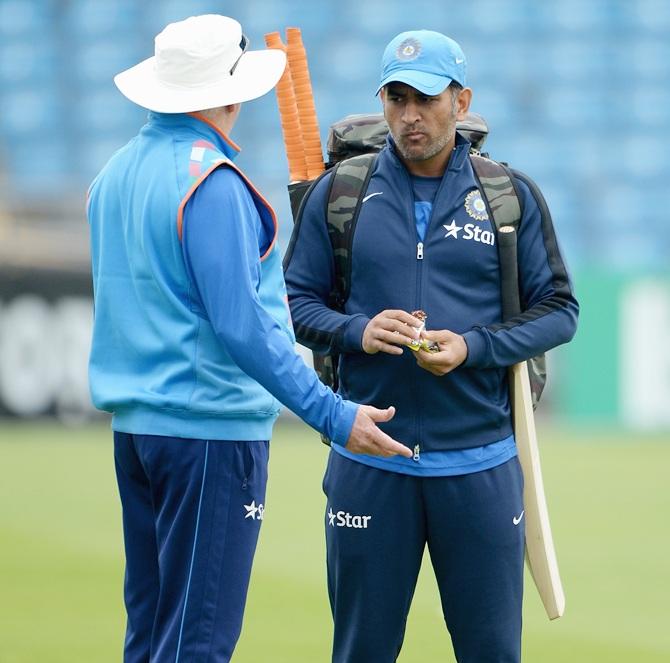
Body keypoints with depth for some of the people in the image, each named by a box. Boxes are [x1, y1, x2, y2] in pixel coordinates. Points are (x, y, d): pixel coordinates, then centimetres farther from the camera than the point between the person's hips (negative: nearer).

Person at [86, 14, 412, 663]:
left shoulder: (113, 175, 11)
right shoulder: (213, 183, -16)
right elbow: (241, 327, -20)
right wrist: (333, 415, -18)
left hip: (132, 425, 9)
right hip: (212, 429, -9)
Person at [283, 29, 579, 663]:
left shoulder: (511, 195, 4)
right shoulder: (339, 194, 5)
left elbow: (558, 310, 5)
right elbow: (295, 301, 8)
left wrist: (472, 348, -12)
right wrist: (357, 331, -13)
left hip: (480, 463, 0)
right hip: (369, 465, 0)